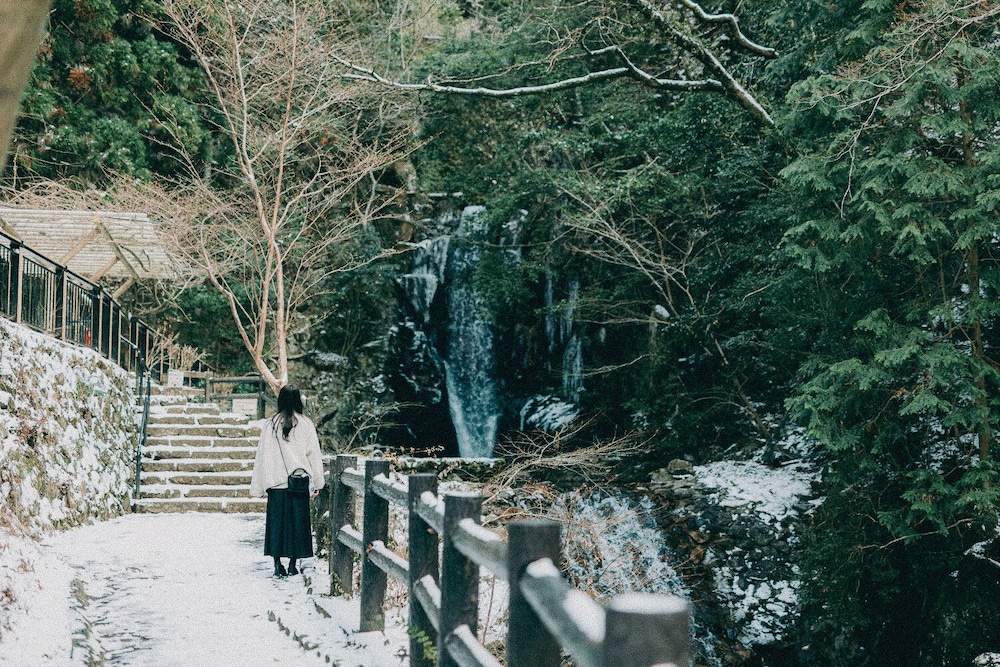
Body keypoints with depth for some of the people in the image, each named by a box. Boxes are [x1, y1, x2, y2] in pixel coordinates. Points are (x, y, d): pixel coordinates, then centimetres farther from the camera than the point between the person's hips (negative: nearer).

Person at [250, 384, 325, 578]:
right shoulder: (305, 424, -3)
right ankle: (293, 565, 9)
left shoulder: (269, 425, 0)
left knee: (276, 521, 7)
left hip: (275, 482, 1)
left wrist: (259, 488, 7)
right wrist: (316, 483, 6)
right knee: (297, 521, 7)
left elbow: (262, 456, 3)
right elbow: (314, 454, -1)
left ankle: (277, 565, 4)